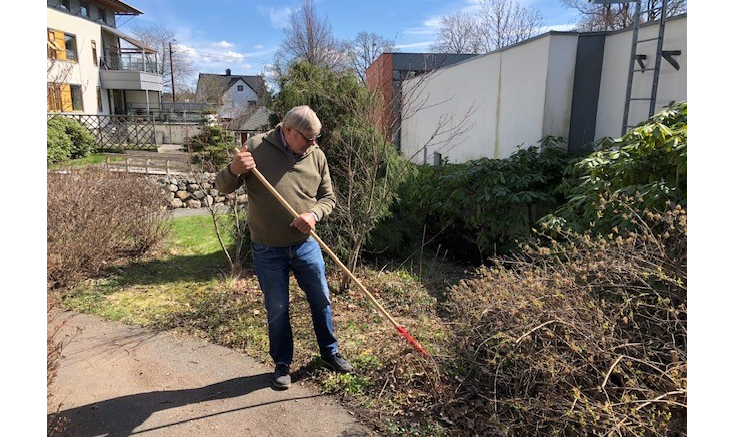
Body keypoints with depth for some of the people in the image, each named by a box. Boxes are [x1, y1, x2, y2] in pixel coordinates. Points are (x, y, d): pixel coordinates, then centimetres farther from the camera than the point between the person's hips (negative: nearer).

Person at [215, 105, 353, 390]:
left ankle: (329, 351, 37)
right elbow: (223, 187, -6)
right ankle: (282, 364, 31)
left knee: (321, 300, 14)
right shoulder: (257, 148, -11)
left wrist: (314, 214, -15)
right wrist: (234, 170, -29)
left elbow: (328, 197, 6)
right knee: (276, 309, 10)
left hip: (305, 245, 3)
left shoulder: (316, 155, -3)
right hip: (267, 250, -2)